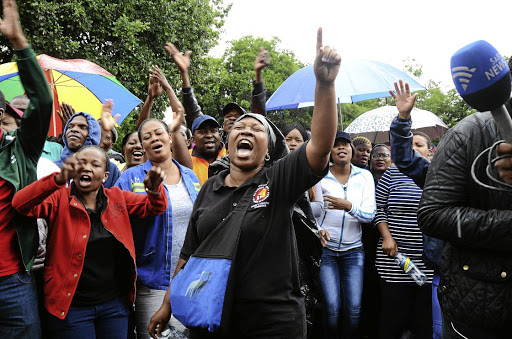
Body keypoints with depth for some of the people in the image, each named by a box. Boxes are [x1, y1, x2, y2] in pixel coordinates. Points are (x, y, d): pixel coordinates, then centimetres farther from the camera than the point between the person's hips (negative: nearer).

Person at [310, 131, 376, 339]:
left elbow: (370, 214, -6)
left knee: (354, 308, -4)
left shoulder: (364, 176, 2)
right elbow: (315, 210, -1)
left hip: (353, 250, 2)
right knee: (332, 308, -7)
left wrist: (348, 206, -23)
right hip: (326, 247, -1)